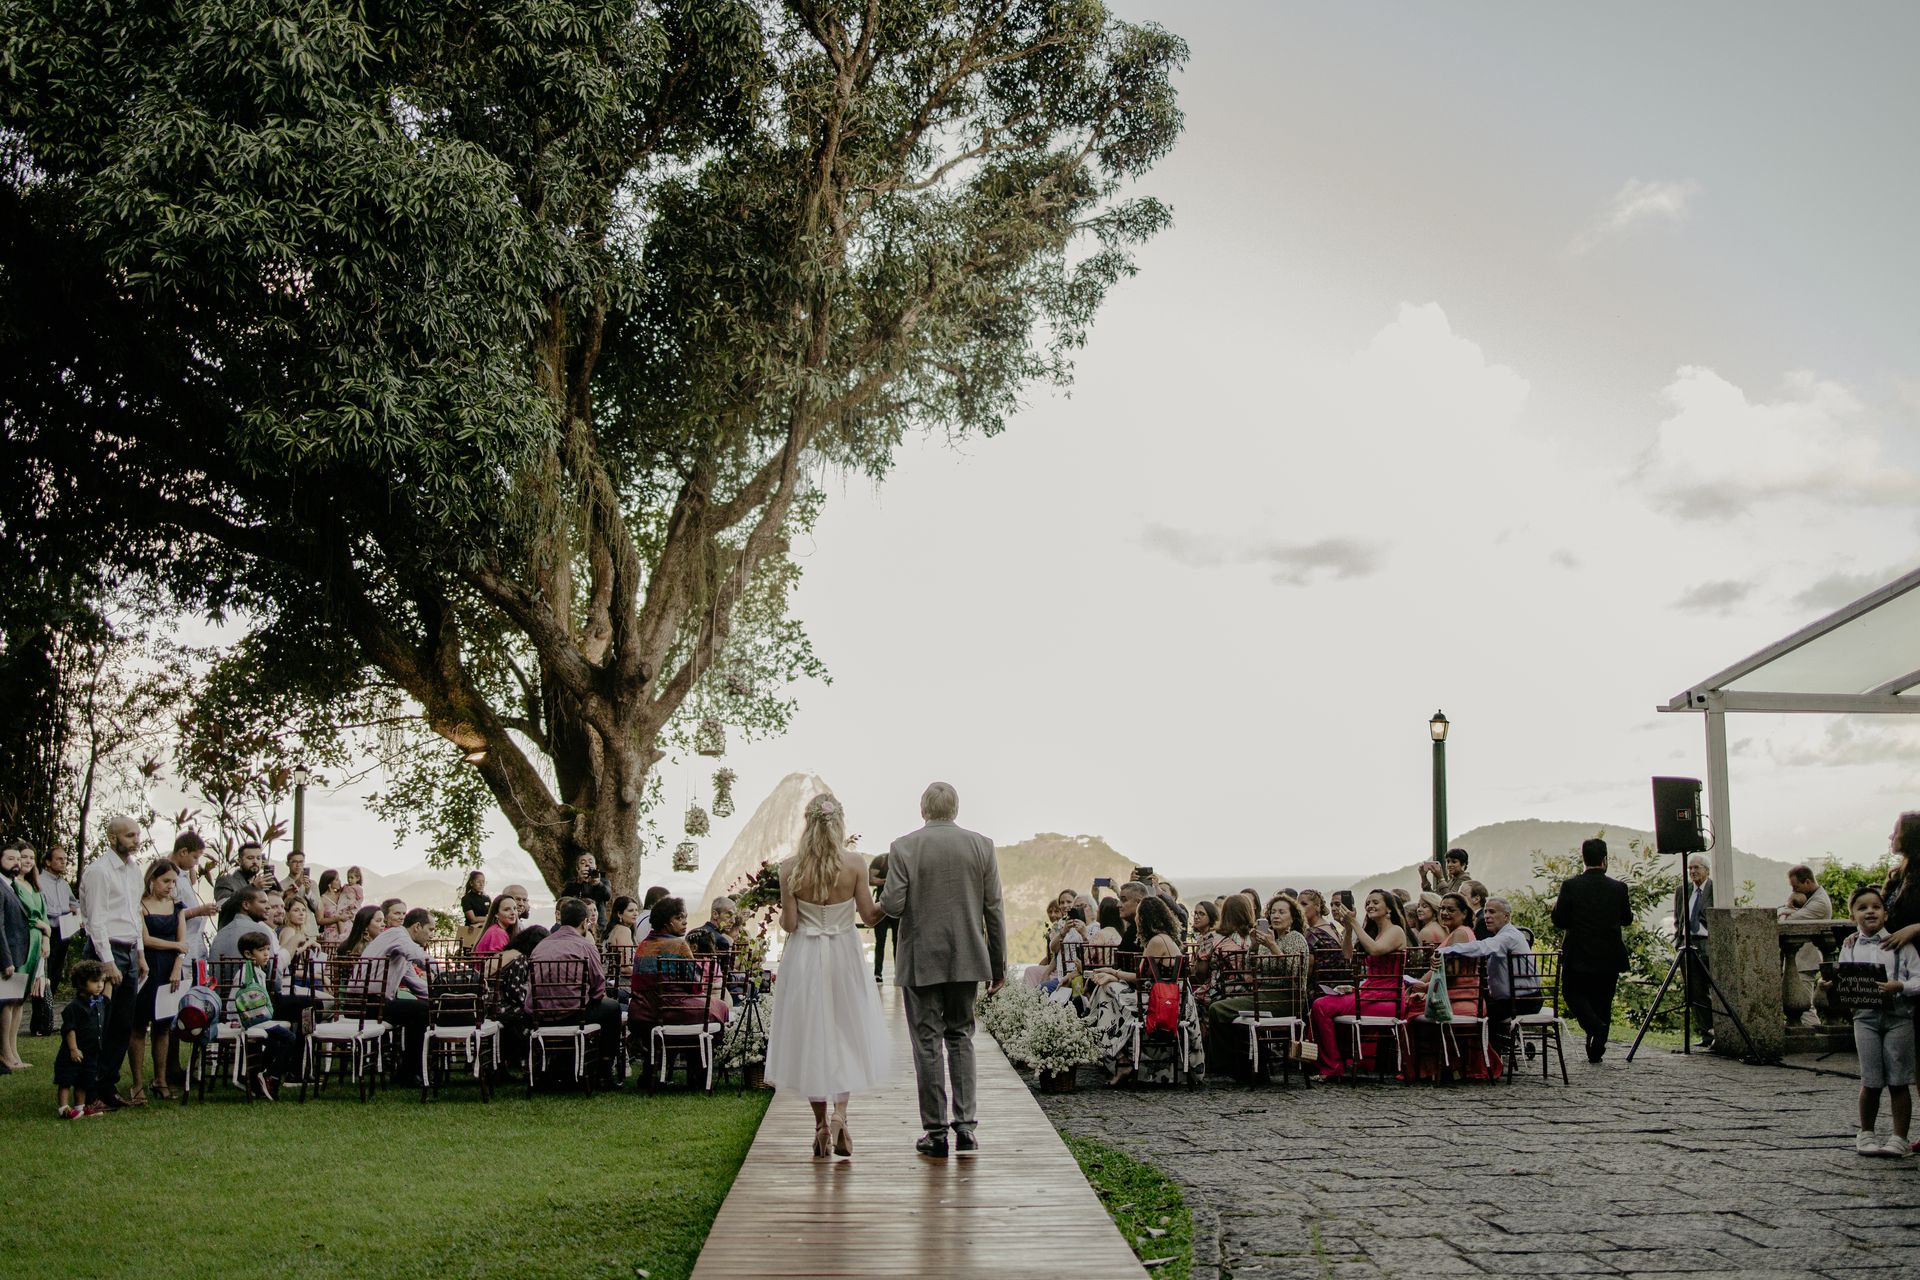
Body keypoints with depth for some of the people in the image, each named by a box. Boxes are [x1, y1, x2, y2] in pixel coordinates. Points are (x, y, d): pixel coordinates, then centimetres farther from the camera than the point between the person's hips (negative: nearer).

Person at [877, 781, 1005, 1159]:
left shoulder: (903, 848, -7)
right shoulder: (981, 845, 0)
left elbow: (892, 905, -13)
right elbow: (994, 909, 1)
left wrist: (882, 902, 12)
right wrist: (998, 965, 8)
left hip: (921, 961, -2)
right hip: (965, 959, 2)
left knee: (927, 1042, 5)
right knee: (960, 1037, 15)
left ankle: (936, 1132, 7)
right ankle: (965, 1125, 8)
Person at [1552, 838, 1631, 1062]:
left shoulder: (1570, 886, -11)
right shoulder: (1618, 888, -5)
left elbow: (1559, 921, -8)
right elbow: (1627, 919, 9)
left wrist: (1556, 906, 12)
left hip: (1578, 956, -2)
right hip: (1609, 957, 2)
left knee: (1572, 993, 12)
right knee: (1602, 1001, 13)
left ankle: (1596, 1027, -14)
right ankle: (1596, 1050, 15)